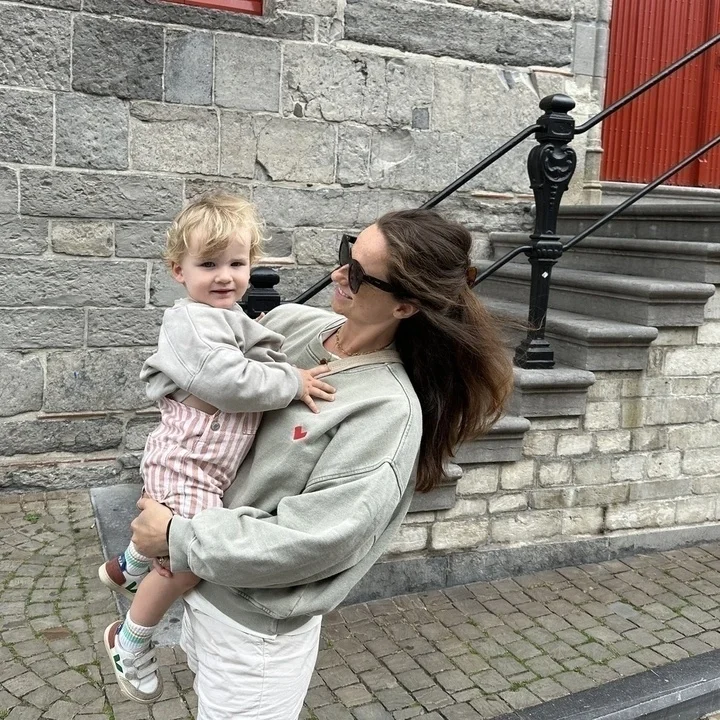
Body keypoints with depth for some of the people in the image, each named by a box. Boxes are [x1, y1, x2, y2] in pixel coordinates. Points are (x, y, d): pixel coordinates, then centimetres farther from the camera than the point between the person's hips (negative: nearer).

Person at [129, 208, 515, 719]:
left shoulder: (390, 411, -26)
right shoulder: (291, 322, -6)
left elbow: (307, 542, -27)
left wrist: (177, 538, -20)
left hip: (258, 625, -7)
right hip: (204, 584, 7)